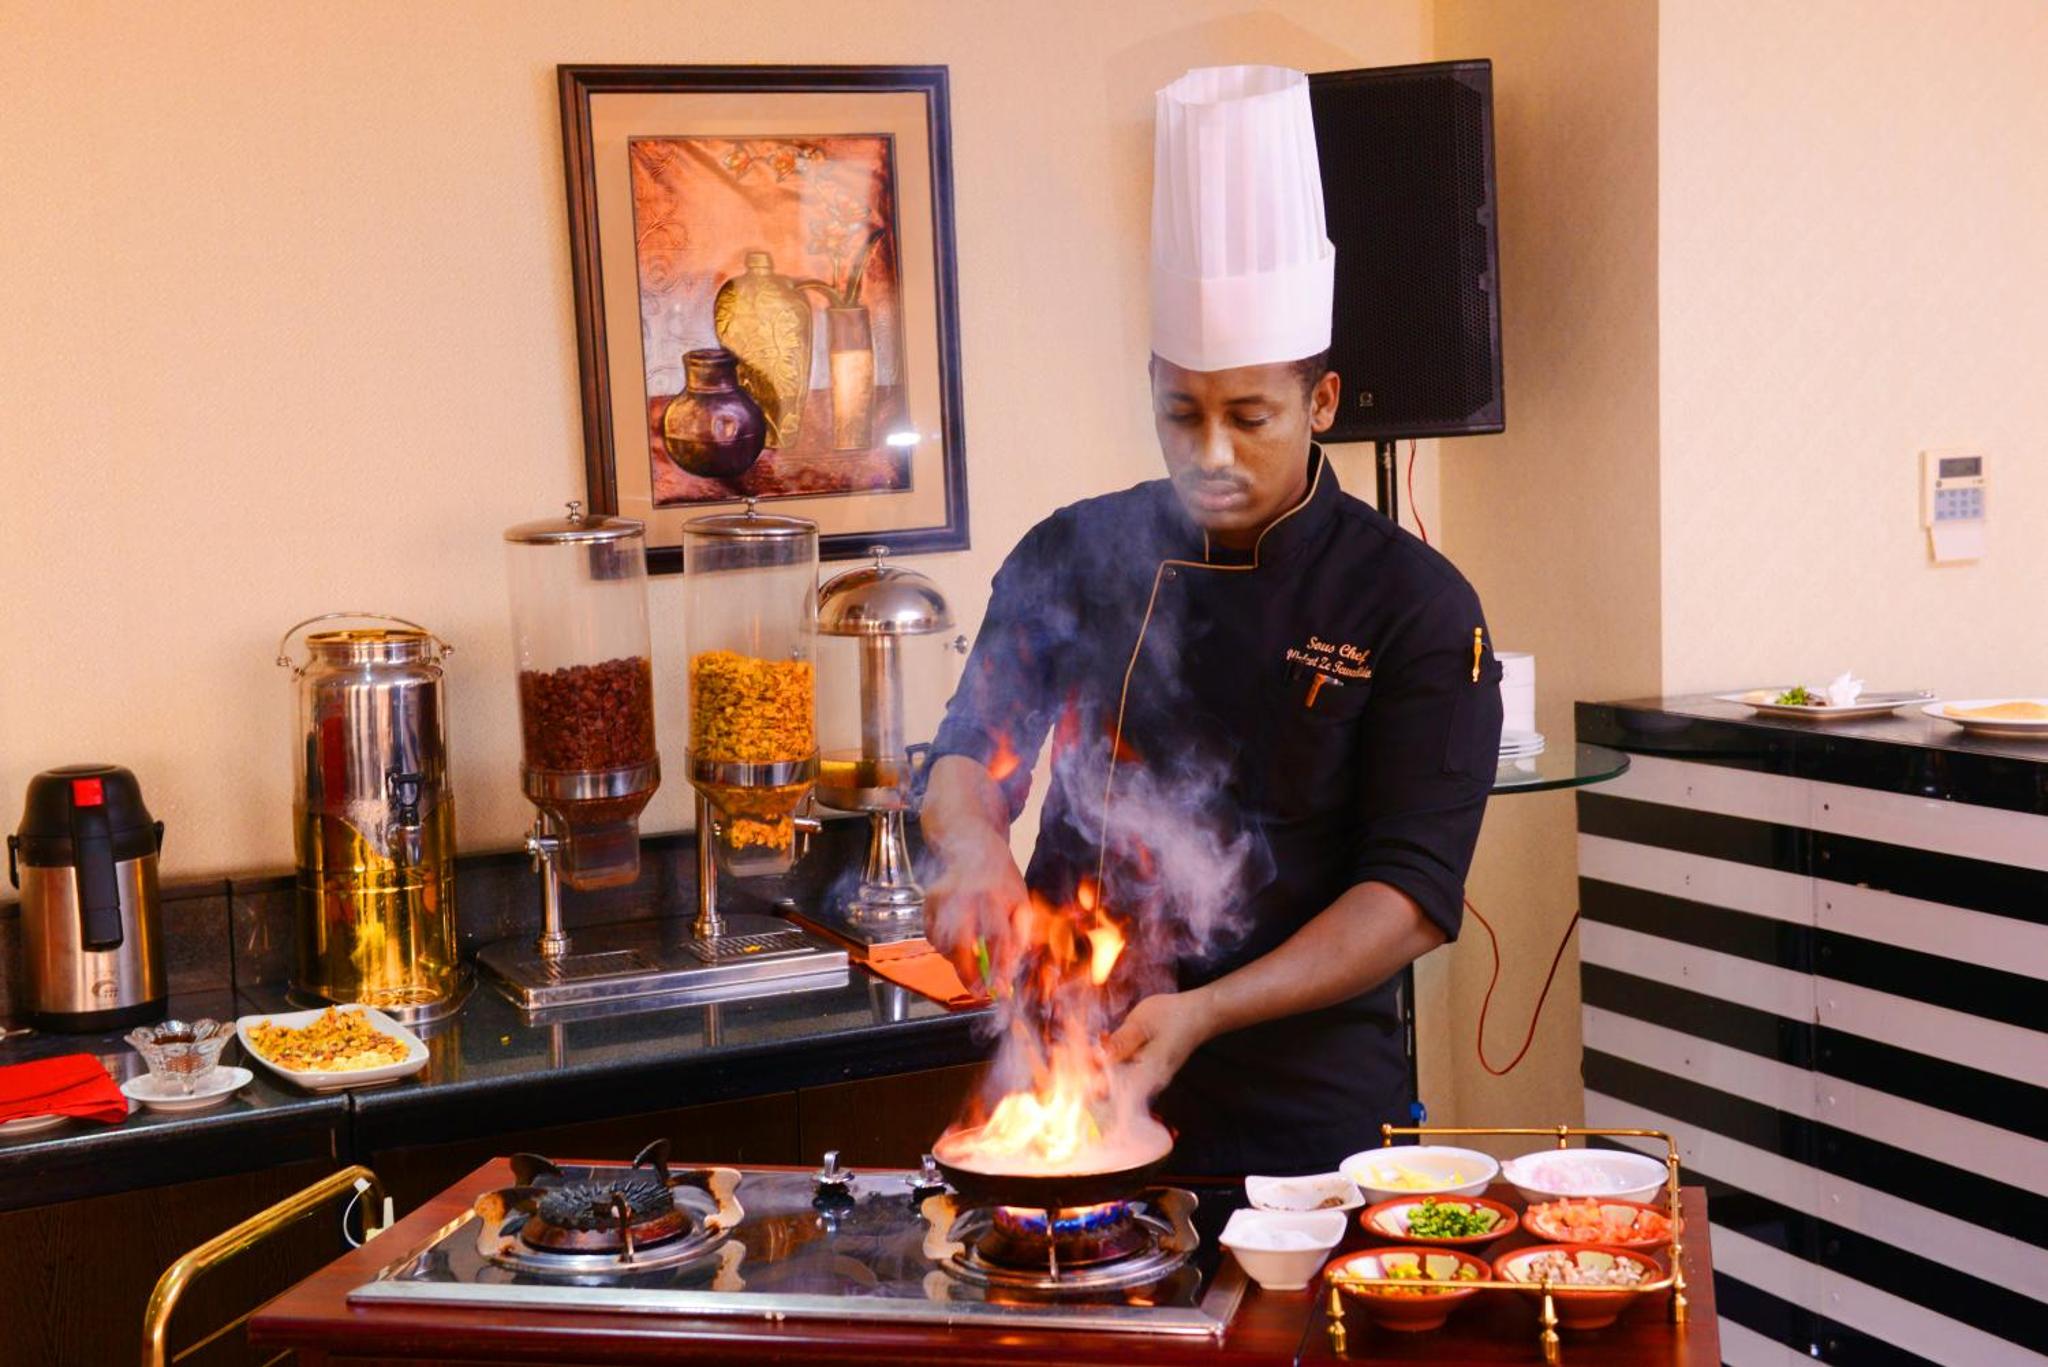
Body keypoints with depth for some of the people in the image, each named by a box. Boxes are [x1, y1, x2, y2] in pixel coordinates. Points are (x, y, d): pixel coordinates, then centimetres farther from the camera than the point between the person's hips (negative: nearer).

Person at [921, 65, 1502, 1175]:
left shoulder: (1415, 605, -7)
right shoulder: (1074, 558, 3)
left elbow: (1415, 895, -12)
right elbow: (967, 759, 6)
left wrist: (1205, 1014, -24)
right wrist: (972, 846, -19)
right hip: (1070, 1091, 3)